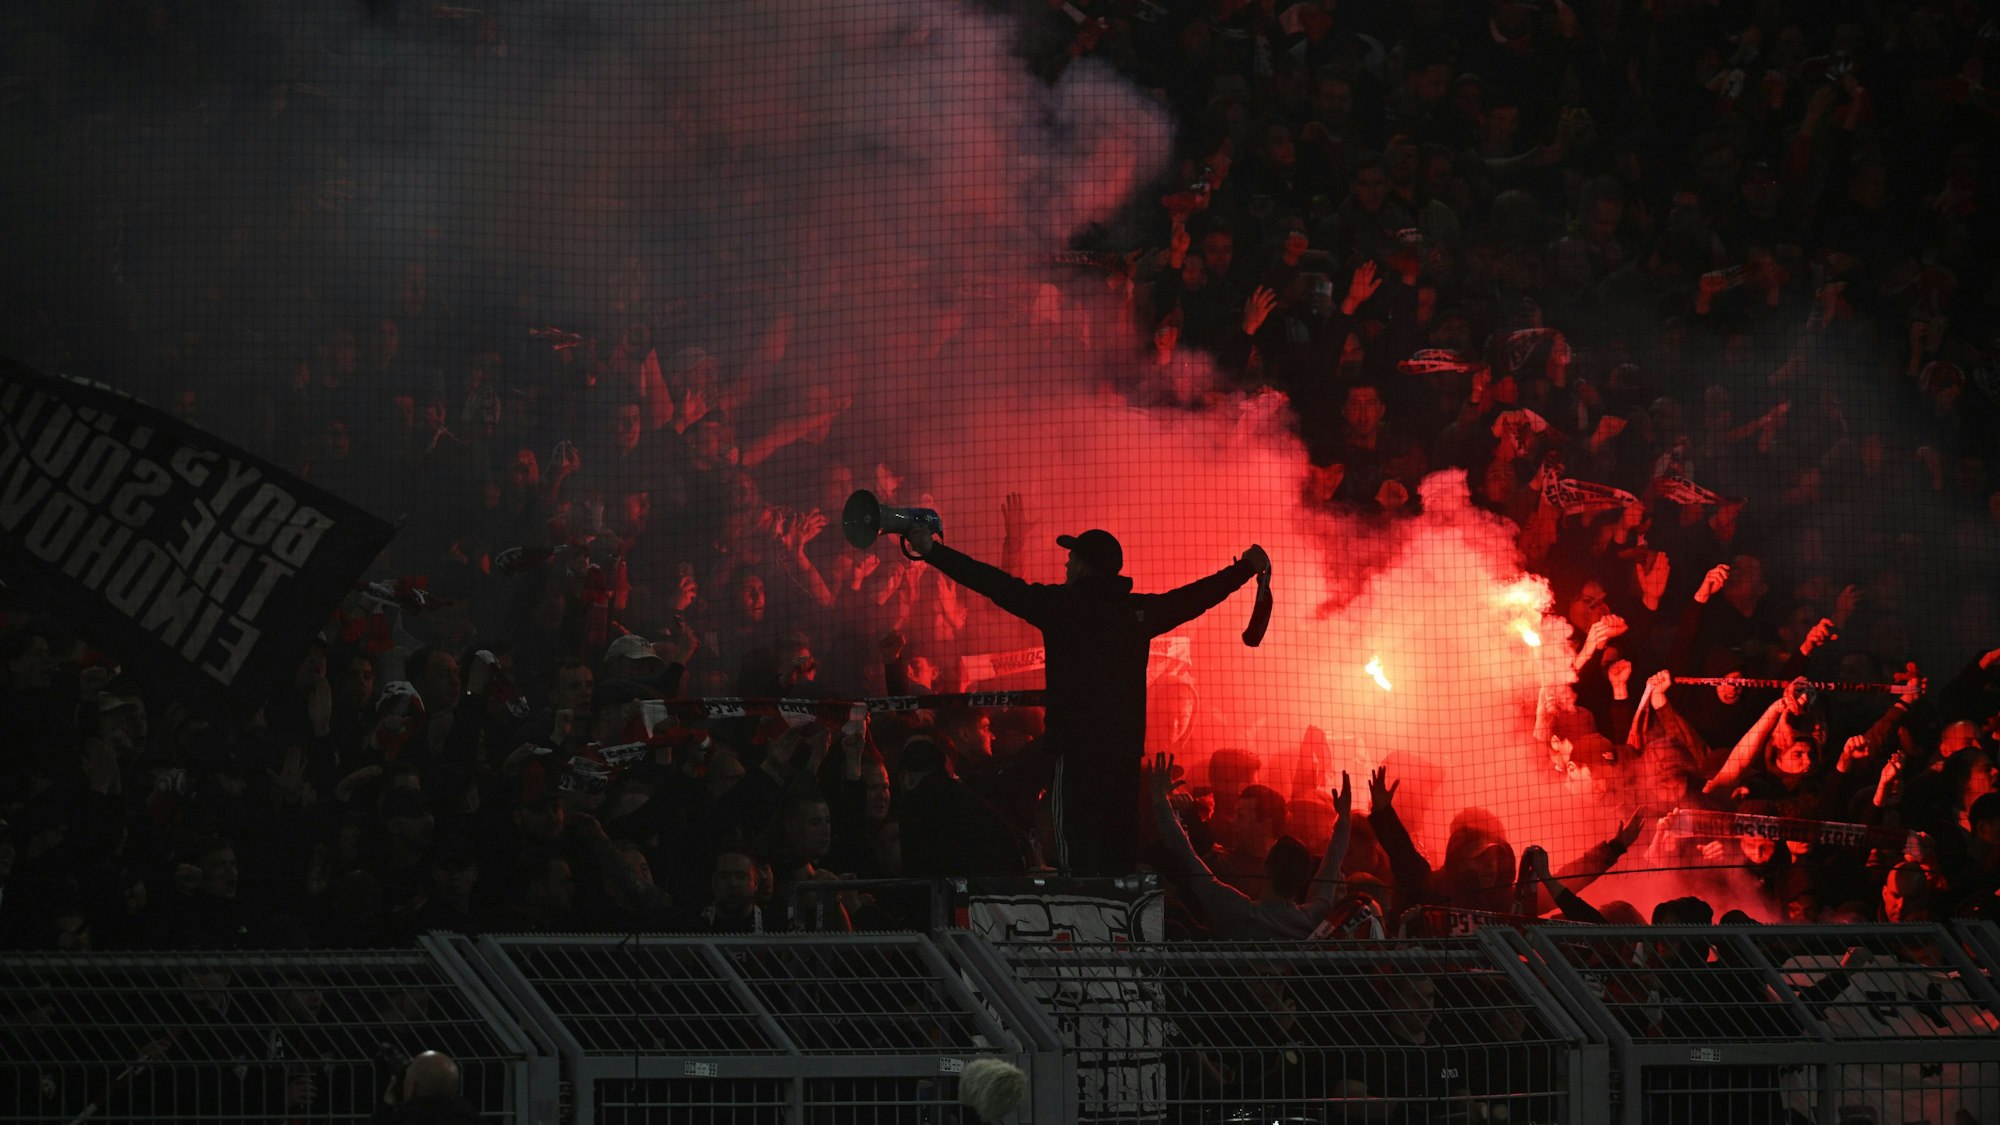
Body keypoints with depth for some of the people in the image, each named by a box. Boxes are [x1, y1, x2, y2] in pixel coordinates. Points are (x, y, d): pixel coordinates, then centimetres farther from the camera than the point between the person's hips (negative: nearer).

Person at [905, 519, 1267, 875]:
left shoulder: (1063, 604, -6)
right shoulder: (1140, 610, 9)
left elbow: (999, 586, -7)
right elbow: (1194, 596, 23)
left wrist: (933, 552, -4)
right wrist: (1247, 568, 40)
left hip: (1077, 750, -5)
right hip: (1126, 749, 5)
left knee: (1076, 855, -6)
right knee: (1121, 855, 8)